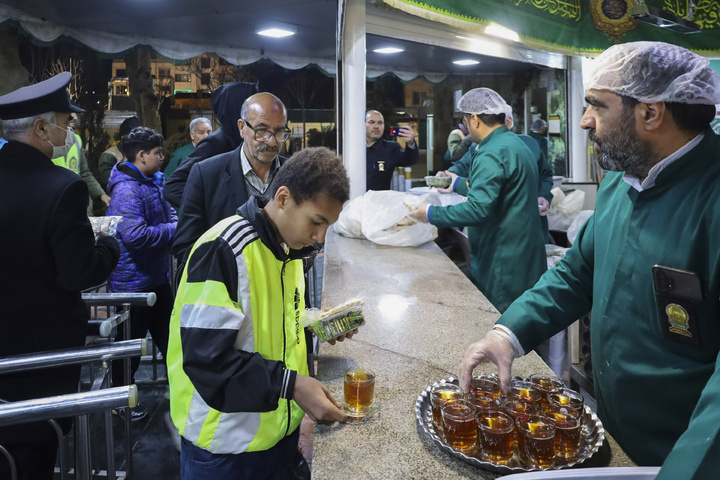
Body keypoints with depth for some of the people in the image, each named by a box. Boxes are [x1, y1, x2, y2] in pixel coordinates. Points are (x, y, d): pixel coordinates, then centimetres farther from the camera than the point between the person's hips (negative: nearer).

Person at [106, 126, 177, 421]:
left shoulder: (152, 183, 9)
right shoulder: (127, 189, -22)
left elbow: (168, 214, 17)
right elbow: (136, 235, -32)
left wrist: (177, 225, -4)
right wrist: (174, 229, -21)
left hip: (156, 275, 9)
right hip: (134, 281, -9)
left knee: (167, 332, 21)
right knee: (130, 341, 8)